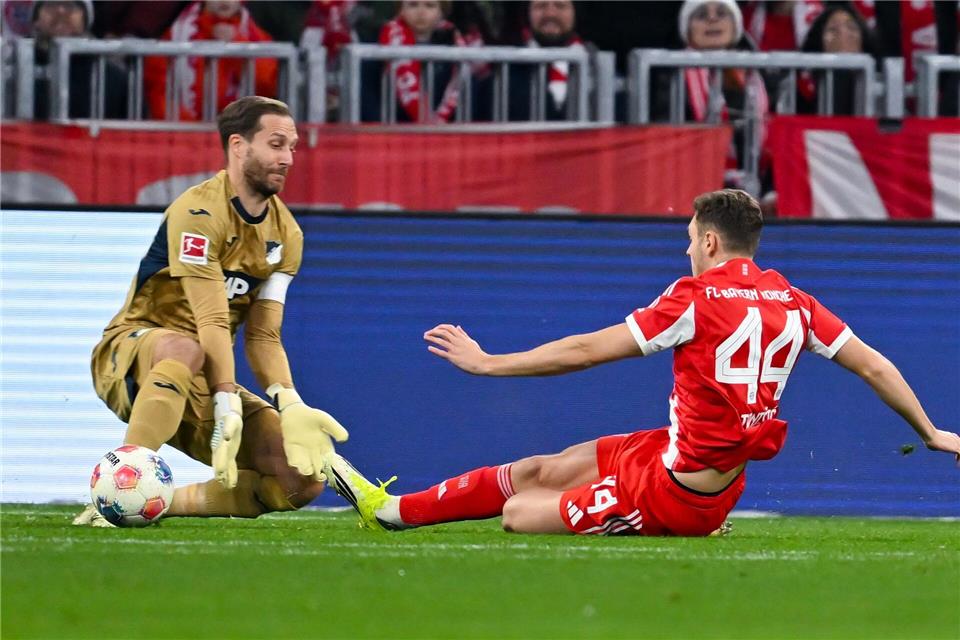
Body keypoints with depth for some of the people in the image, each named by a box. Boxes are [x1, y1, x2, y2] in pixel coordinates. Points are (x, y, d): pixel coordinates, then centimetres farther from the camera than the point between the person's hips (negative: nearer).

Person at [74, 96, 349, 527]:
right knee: (183, 347, -44)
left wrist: (290, 406, -18)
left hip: (205, 380, 7)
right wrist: (227, 409, -34)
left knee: (304, 479, -10)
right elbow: (212, 322, -25)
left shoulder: (285, 234, 6)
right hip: (130, 350, -7)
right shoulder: (198, 212, -17)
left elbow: (263, 337, 0)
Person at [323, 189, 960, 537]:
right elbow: (874, 367, 4)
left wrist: (488, 363, -4)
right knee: (543, 470, 14)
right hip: (721, 478, 8)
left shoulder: (698, 297, -17)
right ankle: (394, 508, 21)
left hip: (674, 492, -8)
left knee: (519, 512, 0)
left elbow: (584, 352, -13)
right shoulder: (794, 302, 2)